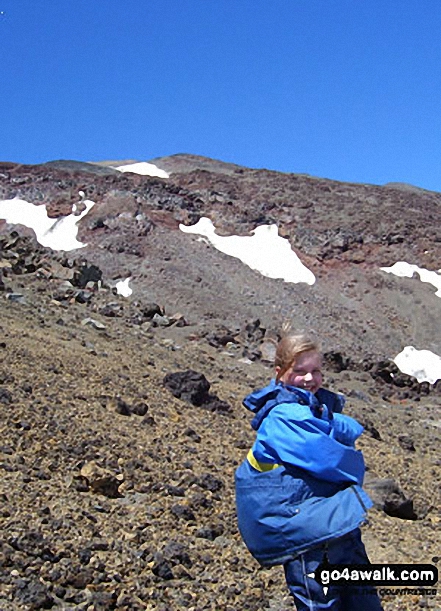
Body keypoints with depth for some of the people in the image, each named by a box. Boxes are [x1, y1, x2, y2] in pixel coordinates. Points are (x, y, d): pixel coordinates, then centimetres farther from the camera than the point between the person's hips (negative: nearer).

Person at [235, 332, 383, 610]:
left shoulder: (319, 404, 9)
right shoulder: (282, 416, -19)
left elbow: (353, 430, 5)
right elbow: (323, 458, -24)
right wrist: (355, 466, -6)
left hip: (334, 515, 9)